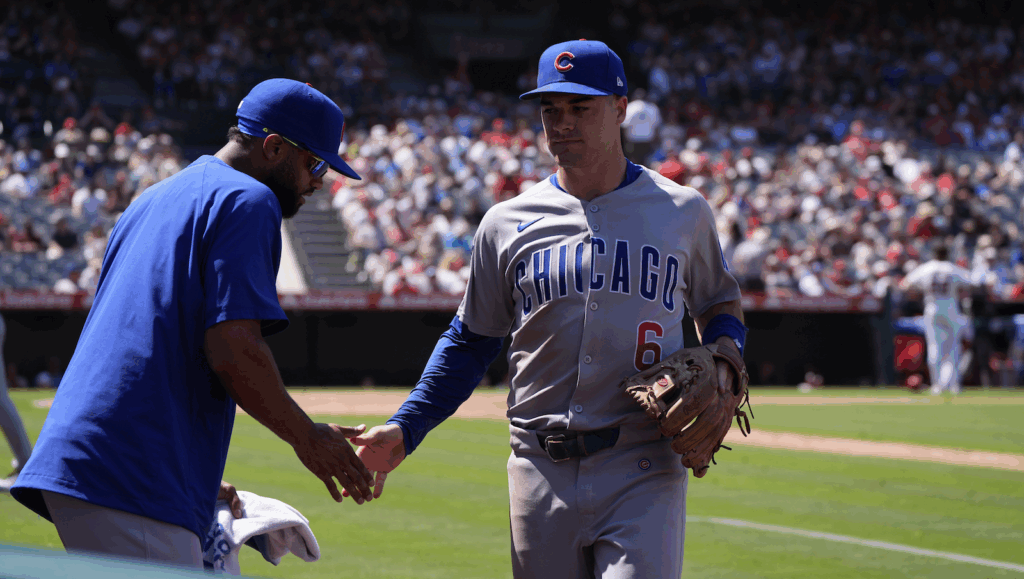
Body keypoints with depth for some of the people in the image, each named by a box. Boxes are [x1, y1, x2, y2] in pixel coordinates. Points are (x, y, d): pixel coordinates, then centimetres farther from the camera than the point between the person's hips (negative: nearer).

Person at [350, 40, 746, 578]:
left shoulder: (683, 211, 5)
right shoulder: (507, 222, 7)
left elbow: (720, 304, 20)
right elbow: (470, 340, 14)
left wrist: (719, 364, -3)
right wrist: (403, 431, 4)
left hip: (643, 476, -2)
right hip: (541, 473, 2)